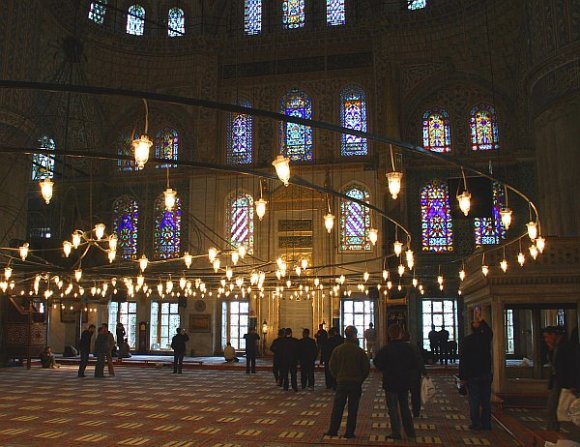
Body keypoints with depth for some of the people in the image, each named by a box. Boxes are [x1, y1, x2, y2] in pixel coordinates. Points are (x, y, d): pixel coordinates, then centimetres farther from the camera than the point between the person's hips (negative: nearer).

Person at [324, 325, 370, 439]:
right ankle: (349, 432, 7)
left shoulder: (337, 349, -4)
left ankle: (333, 430, 11)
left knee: (337, 407, 9)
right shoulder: (359, 351, -8)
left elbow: (332, 365, 2)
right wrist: (360, 379, 10)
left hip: (341, 382, 2)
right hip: (356, 383, -2)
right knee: (352, 409, 5)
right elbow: (367, 367, -4)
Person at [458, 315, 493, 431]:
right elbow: (489, 331, 29)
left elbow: (463, 359, -9)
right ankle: (486, 423, 14)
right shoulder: (486, 338, 1)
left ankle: (476, 424, 2)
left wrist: (462, 377, -5)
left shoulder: (467, 340, -8)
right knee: (486, 400, 9)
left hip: (472, 376, -4)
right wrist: (481, 320, 37)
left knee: (474, 401, 1)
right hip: (486, 375, 4)